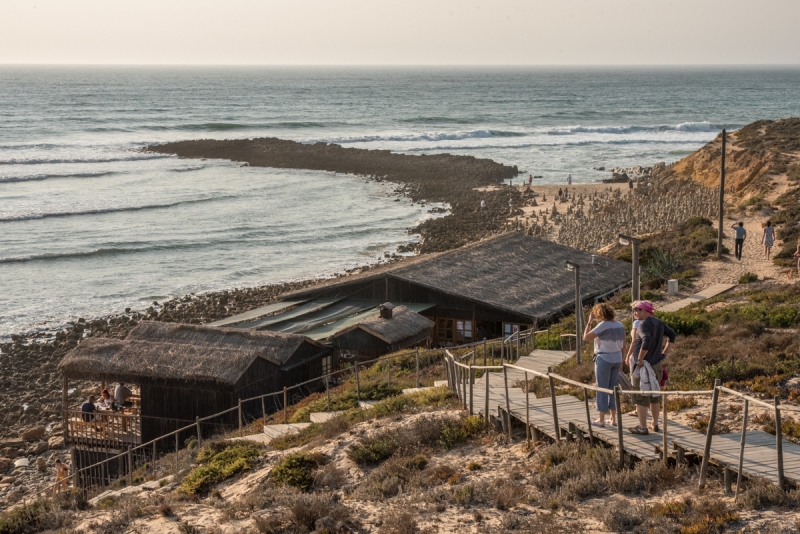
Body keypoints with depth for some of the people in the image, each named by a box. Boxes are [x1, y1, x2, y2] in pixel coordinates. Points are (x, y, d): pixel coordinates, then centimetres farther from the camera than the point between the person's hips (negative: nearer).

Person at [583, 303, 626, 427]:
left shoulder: (603, 325, -18)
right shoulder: (619, 325, 4)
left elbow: (586, 337, -16)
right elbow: (623, 345, 11)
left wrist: (589, 322, -7)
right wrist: (620, 360, 21)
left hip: (603, 359, -7)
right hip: (616, 359, 7)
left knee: (602, 389, 2)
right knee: (613, 389, 13)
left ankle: (601, 419, 8)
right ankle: (613, 419, 16)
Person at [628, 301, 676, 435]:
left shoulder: (643, 325, -18)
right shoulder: (659, 323, 7)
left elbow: (647, 340, -35)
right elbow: (672, 335, 17)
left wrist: (640, 358, -23)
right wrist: (665, 353, 15)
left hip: (643, 367, -8)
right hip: (657, 366, 8)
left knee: (640, 397, 1)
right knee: (654, 396, 19)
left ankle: (642, 428, 4)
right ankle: (655, 424, 27)